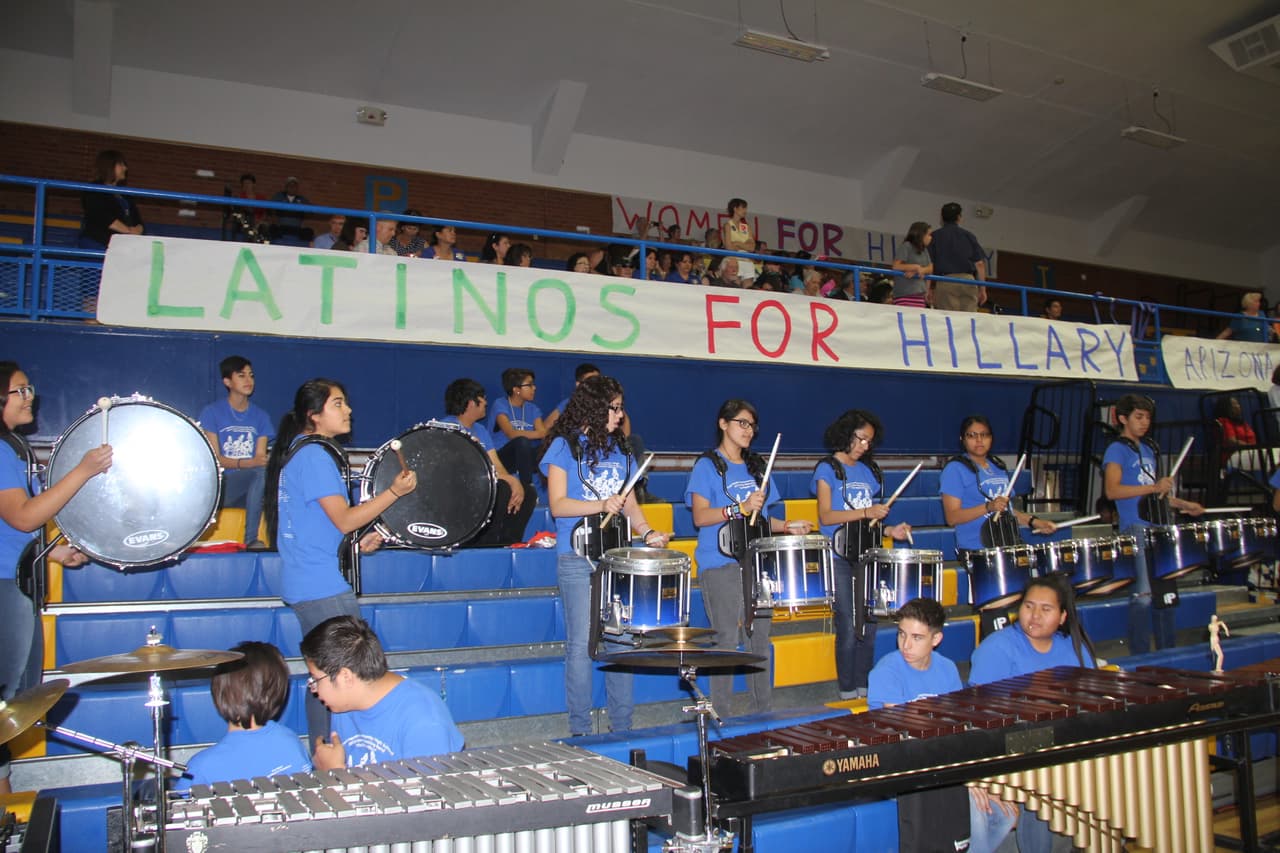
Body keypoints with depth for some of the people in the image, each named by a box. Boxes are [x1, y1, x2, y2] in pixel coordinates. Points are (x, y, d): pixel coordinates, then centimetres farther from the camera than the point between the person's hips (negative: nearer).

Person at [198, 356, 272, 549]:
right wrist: (247, 463, -22)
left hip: (251, 488, 4)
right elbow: (214, 459, -5)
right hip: (220, 486, -4)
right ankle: (251, 538, -30)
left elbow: (260, 458, 5)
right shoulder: (211, 412, 3)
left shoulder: (260, 416, 14)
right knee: (261, 471, -34)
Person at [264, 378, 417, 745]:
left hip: (306, 586, 10)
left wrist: (358, 541, 15)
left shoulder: (297, 452, 16)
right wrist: (395, 491, -21)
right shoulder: (315, 456, -16)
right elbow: (343, 519, -19)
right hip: (325, 589, -10)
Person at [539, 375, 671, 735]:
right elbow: (558, 505, -9)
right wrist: (601, 505, -22)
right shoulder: (564, 446, -2)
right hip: (577, 560, -5)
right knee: (581, 644, -1)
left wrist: (647, 532, -2)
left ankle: (622, 725, 17)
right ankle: (580, 729, 9)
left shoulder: (619, 448, 14)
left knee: (621, 641, 7)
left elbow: (629, 502, 16)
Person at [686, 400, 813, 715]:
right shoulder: (708, 466, -2)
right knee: (727, 638, -5)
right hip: (721, 564, -6)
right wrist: (740, 508, -22)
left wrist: (787, 527, 3)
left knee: (760, 636, 9)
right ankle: (720, 716, 5)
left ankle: (763, 711, 20)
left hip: (757, 563, 6)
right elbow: (700, 517, -11)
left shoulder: (756, 467, 17)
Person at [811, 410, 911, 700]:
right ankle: (847, 691, 5)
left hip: (867, 555, 6)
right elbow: (826, 516, -11)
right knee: (848, 625, -5)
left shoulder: (869, 471, 16)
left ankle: (864, 687, 17)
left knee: (869, 624, 6)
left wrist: (890, 530, 3)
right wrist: (866, 512, -19)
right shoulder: (828, 469, -2)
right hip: (839, 558, -6)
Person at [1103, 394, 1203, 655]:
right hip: (1136, 528, -8)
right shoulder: (1117, 450, -6)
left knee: (1166, 591, 12)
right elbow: (1112, 490, -17)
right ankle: (1140, 656, -2)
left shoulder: (1149, 449, 18)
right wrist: (1154, 487, -22)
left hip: (1160, 528, 8)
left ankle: (1167, 651, 22)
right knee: (1143, 593, -9)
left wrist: (1182, 504, 15)